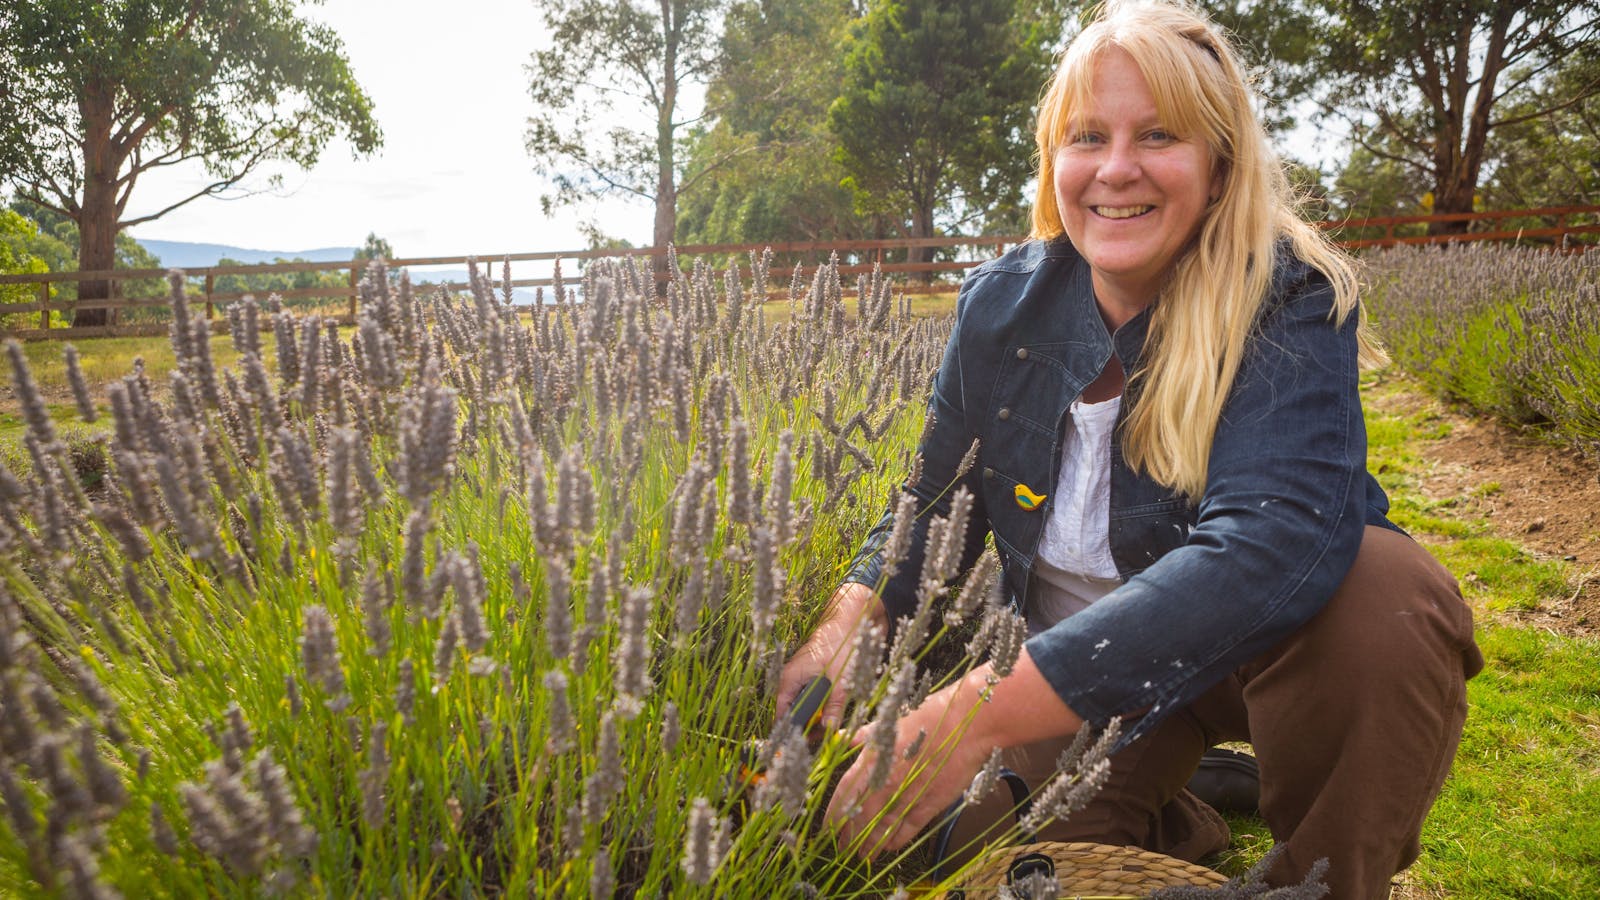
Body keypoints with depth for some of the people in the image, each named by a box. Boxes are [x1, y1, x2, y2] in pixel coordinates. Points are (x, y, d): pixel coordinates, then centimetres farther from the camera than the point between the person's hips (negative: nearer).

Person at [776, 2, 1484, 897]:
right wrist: (850, 621, -25)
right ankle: (1168, 821, 19)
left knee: (1386, 594, -34)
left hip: (1249, 644, -3)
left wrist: (983, 710, -47)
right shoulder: (1002, 303, -7)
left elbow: (1275, 539, -39)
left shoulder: (1291, 303, -22)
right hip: (1071, 672, 4)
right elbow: (935, 503, 0)